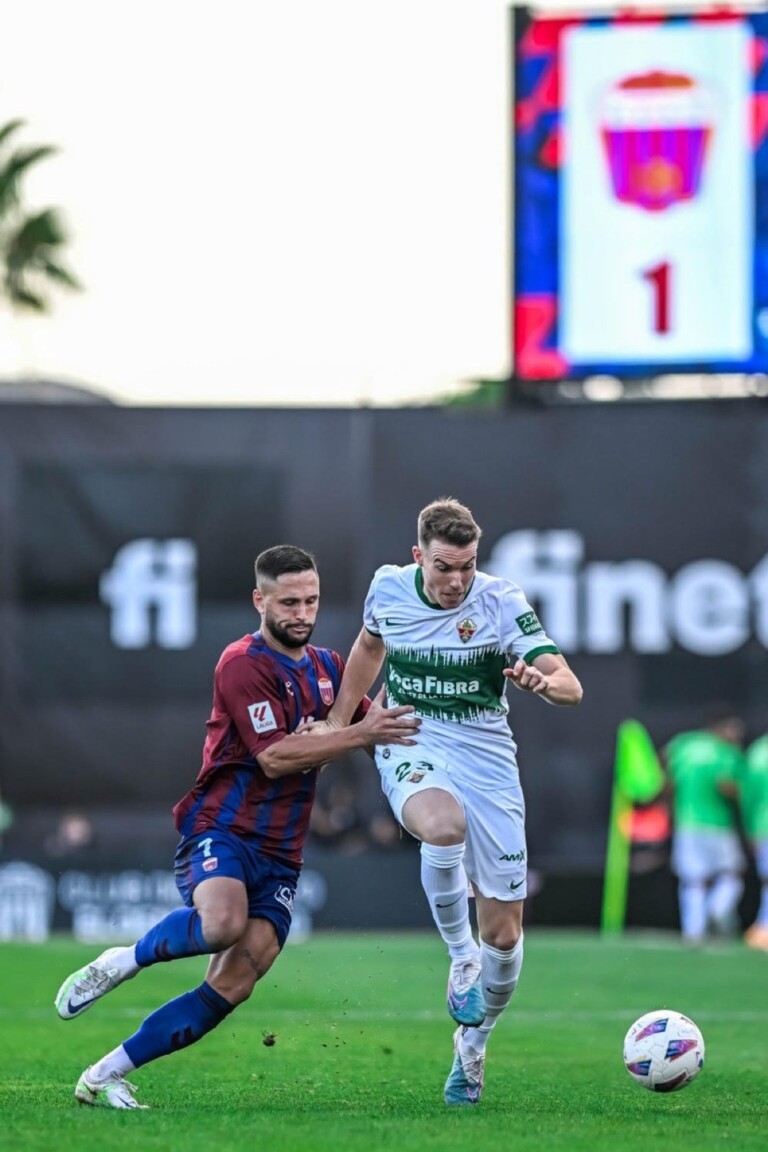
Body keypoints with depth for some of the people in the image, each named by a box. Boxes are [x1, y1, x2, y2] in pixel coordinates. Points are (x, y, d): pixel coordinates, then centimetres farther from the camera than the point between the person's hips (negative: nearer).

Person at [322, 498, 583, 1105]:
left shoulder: (502, 602, -12)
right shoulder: (388, 587, -3)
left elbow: (570, 686, -19)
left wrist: (544, 681, -42)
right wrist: (336, 725, 19)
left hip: (485, 757, 0)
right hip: (410, 746, 0)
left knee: (504, 930, -1)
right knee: (445, 827, -38)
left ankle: (472, 1043, 26)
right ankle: (461, 957, -14)